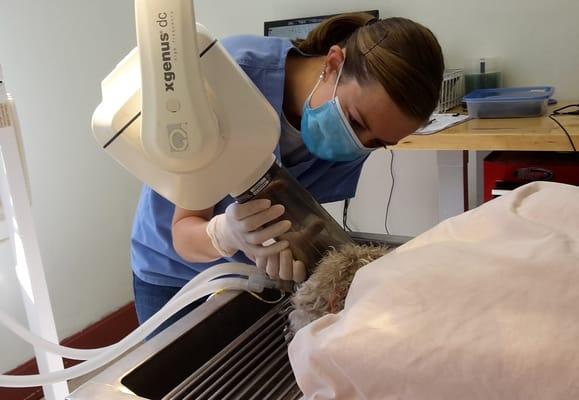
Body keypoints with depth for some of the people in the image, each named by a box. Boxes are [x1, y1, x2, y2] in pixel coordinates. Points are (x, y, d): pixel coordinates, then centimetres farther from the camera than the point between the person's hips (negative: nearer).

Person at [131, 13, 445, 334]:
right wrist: (226, 234, -49)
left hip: (257, 271, 2)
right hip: (175, 267, -1)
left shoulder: (358, 137, -21)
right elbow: (183, 233, -29)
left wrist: (282, 249, -41)